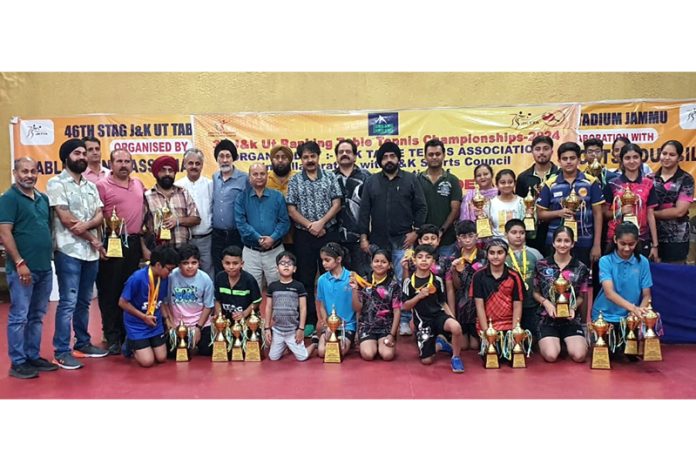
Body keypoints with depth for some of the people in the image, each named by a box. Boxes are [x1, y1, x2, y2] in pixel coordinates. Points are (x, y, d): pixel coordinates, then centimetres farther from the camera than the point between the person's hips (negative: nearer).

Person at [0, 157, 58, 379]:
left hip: (44, 267, 7)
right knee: (19, 317, 0)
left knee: (37, 316, 13)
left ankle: (33, 356, 23)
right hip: (22, 268, -7)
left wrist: (49, 256, 14)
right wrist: (20, 263, -17)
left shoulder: (43, 198, 14)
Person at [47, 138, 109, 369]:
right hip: (69, 251, -6)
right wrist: (93, 239, -6)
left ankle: (83, 343, 24)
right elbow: (66, 218, -11)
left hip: (91, 252, 6)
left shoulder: (90, 186, 16)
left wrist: (86, 224, -16)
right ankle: (62, 352, 1)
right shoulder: (56, 183, -4)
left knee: (84, 301, 14)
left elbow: (100, 216, 7)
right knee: (68, 302, -6)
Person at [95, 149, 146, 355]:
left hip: (133, 243, 5)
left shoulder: (139, 184, 13)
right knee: (110, 291, 1)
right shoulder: (102, 185, -4)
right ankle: (112, 337, 9)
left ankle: (128, 333, 23)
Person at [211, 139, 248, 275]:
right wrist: (212, 223, 9)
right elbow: (212, 203, 16)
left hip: (236, 235, -4)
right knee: (219, 273, 12)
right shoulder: (214, 178, 9)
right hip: (217, 235, 5)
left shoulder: (244, 179, -8)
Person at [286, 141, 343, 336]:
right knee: (305, 278, 4)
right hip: (304, 235, 0)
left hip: (328, 232, 0)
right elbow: (291, 209, 0)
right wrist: (309, 225, -11)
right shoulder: (295, 181, 5)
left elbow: (336, 204, -1)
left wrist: (321, 223, -13)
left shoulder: (330, 177, 5)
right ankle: (309, 320, 13)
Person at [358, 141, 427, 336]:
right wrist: (363, 236, 1)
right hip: (378, 241, 2)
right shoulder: (371, 182, 9)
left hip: (403, 241, -2)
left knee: (403, 282, -2)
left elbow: (421, 208, 2)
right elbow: (364, 211, 7)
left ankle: (404, 320, 8)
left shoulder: (410, 179, 4)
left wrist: (415, 231, -6)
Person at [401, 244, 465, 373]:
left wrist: (452, 317, -6)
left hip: (439, 315, 0)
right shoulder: (409, 281, -5)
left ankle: (455, 357, -8)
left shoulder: (437, 280, 1)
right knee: (426, 360, -3)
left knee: (456, 327, -35)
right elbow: (405, 306, -2)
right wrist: (419, 296, -17)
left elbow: (443, 302, 9)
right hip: (422, 321, 0)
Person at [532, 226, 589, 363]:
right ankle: (547, 341, 16)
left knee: (579, 356, -19)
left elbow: (581, 296, 9)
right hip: (548, 318, -1)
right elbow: (535, 292, 8)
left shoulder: (581, 268, 2)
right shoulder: (541, 265, 0)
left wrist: (573, 307, -12)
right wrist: (546, 302, -13)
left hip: (572, 319, 1)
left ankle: (568, 342, 18)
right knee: (551, 356, -22)